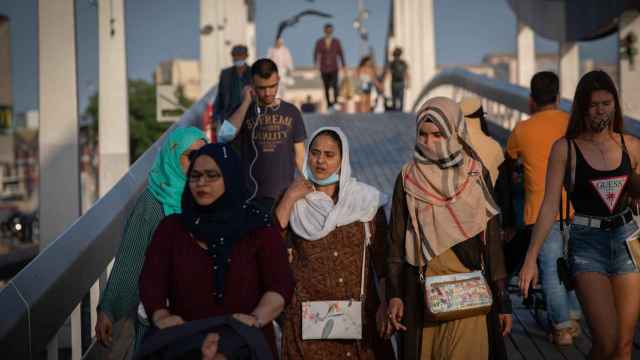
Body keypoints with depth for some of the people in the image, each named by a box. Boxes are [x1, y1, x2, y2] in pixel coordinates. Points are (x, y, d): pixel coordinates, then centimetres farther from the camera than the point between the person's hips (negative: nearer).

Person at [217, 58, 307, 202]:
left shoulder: (291, 112, 5)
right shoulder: (243, 111, 3)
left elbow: (299, 156, 8)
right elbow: (226, 135, -18)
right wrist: (246, 102, -12)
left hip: (285, 193, 1)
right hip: (251, 194, -1)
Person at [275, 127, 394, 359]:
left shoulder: (367, 199, 1)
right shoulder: (294, 200, 3)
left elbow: (381, 258, 3)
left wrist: (386, 303, -4)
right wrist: (290, 199, -10)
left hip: (360, 309, 0)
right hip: (308, 312, 0)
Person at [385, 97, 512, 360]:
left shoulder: (475, 176, 2)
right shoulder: (408, 178, 3)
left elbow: (492, 240, 3)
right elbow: (396, 241, 4)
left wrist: (502, 299, 2)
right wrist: (394, 296, -3)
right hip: (421, 291, 1)